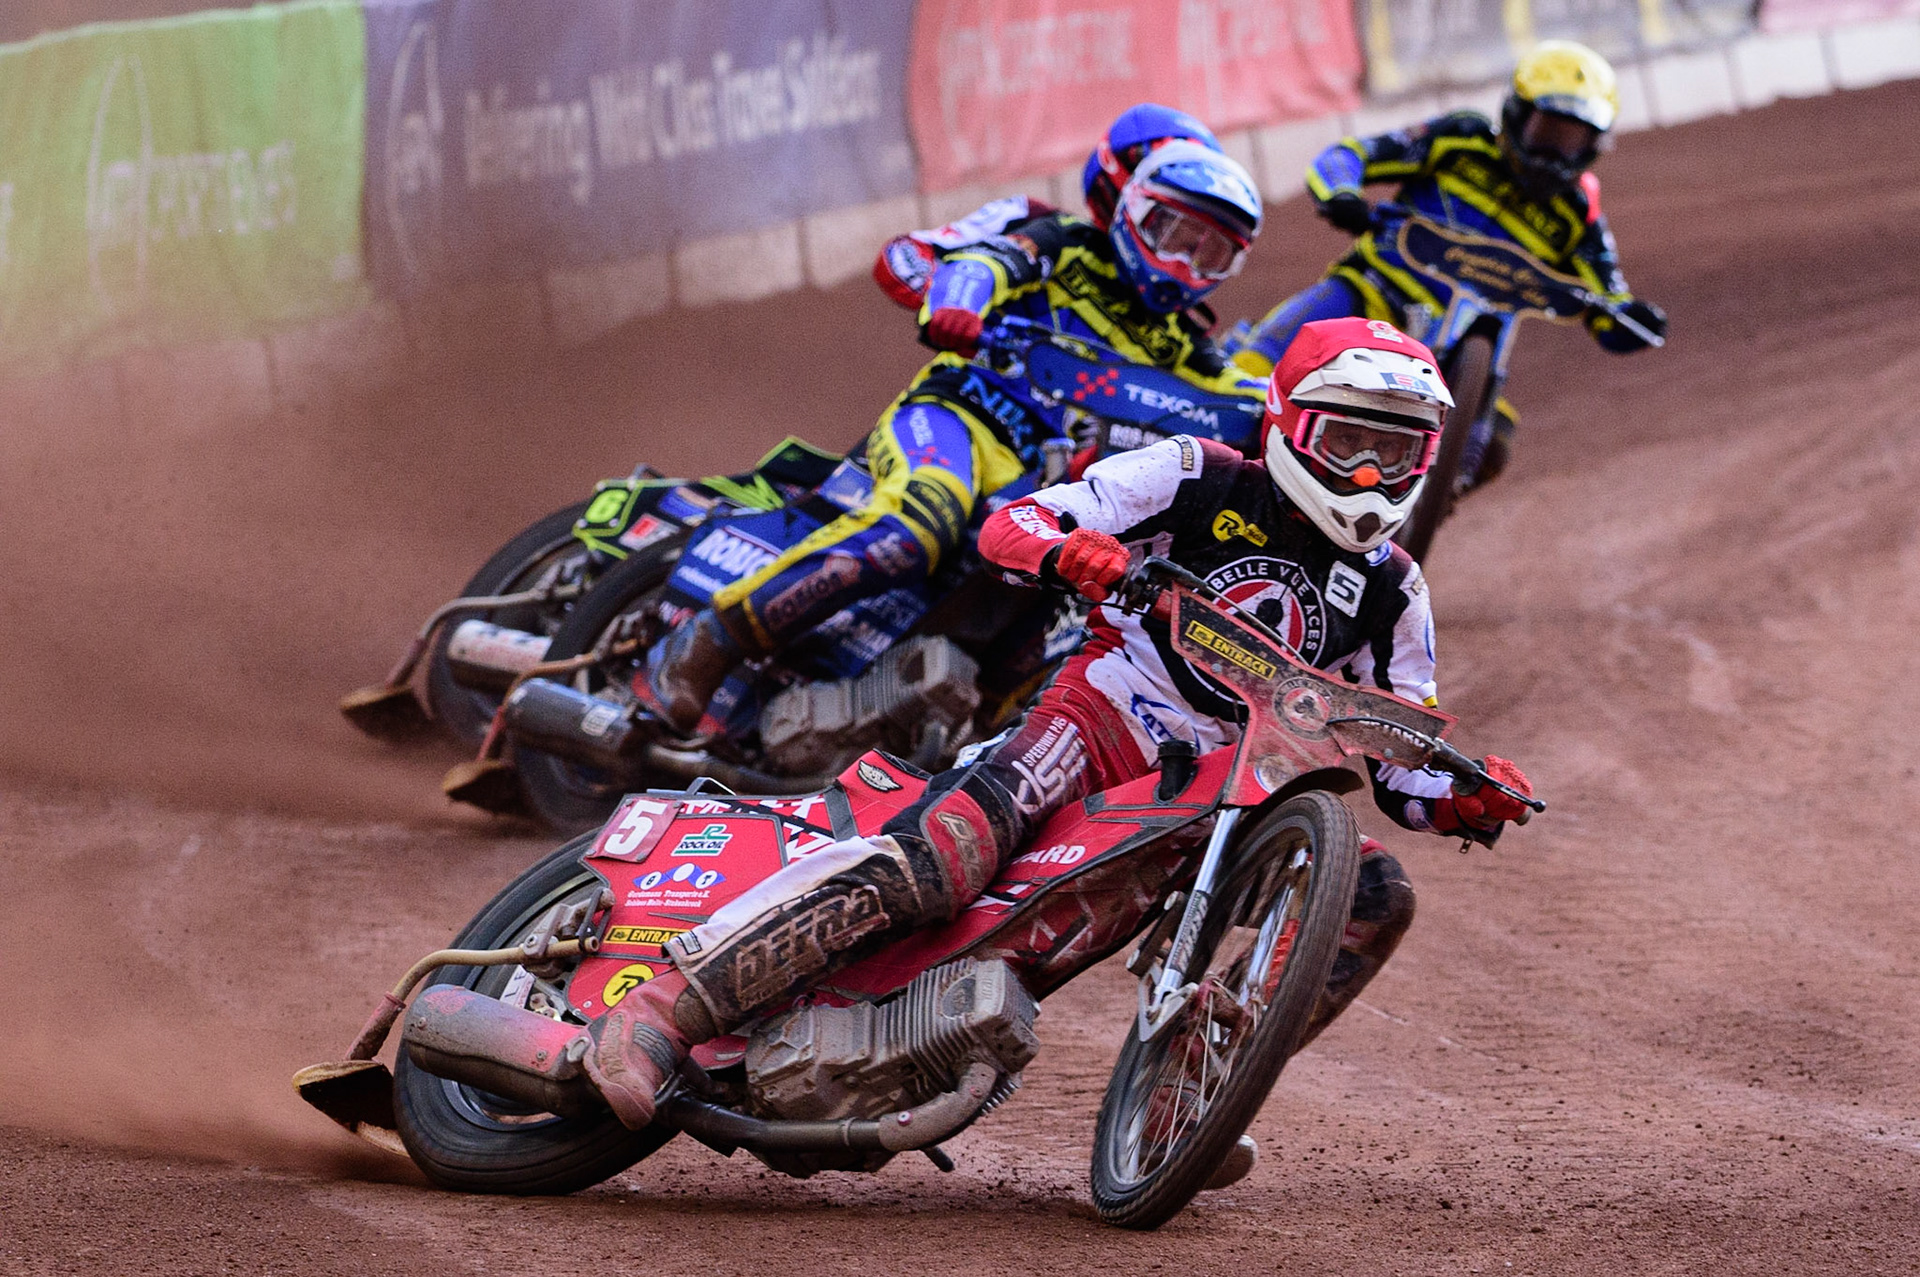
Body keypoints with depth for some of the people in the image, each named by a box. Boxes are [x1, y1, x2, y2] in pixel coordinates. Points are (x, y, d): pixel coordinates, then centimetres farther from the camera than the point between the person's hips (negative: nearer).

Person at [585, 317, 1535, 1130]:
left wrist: (1467, 801, -6)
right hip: (1108, 719, -5)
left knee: (1377, 896, -17)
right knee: (941, 857, -32)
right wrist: (1067, 549, -30)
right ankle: (663, 1010, -37)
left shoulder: (1391, 588, 12)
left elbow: (1396, 757, 16)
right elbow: (1009, 524, -6)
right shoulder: (1198, 480, 1)